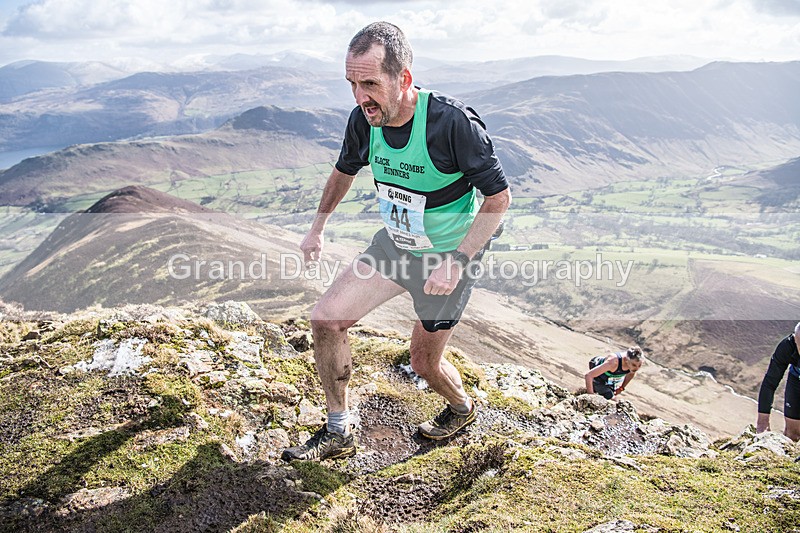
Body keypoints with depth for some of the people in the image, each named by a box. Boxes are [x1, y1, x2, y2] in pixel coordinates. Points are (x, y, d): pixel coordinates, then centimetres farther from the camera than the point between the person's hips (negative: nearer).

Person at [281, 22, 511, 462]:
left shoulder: (453, 122, -30)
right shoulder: (364, 120, -12)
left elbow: (498, 197, -20)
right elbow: (344, 171, 11)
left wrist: (455, 263, -25)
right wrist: (317, 228, 18)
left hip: (450, 254, -5)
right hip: (393, 244, 5)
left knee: (424, 363, 8)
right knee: (326, 320, -6)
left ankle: (462, 408, 45)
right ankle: (338, 434, 13)